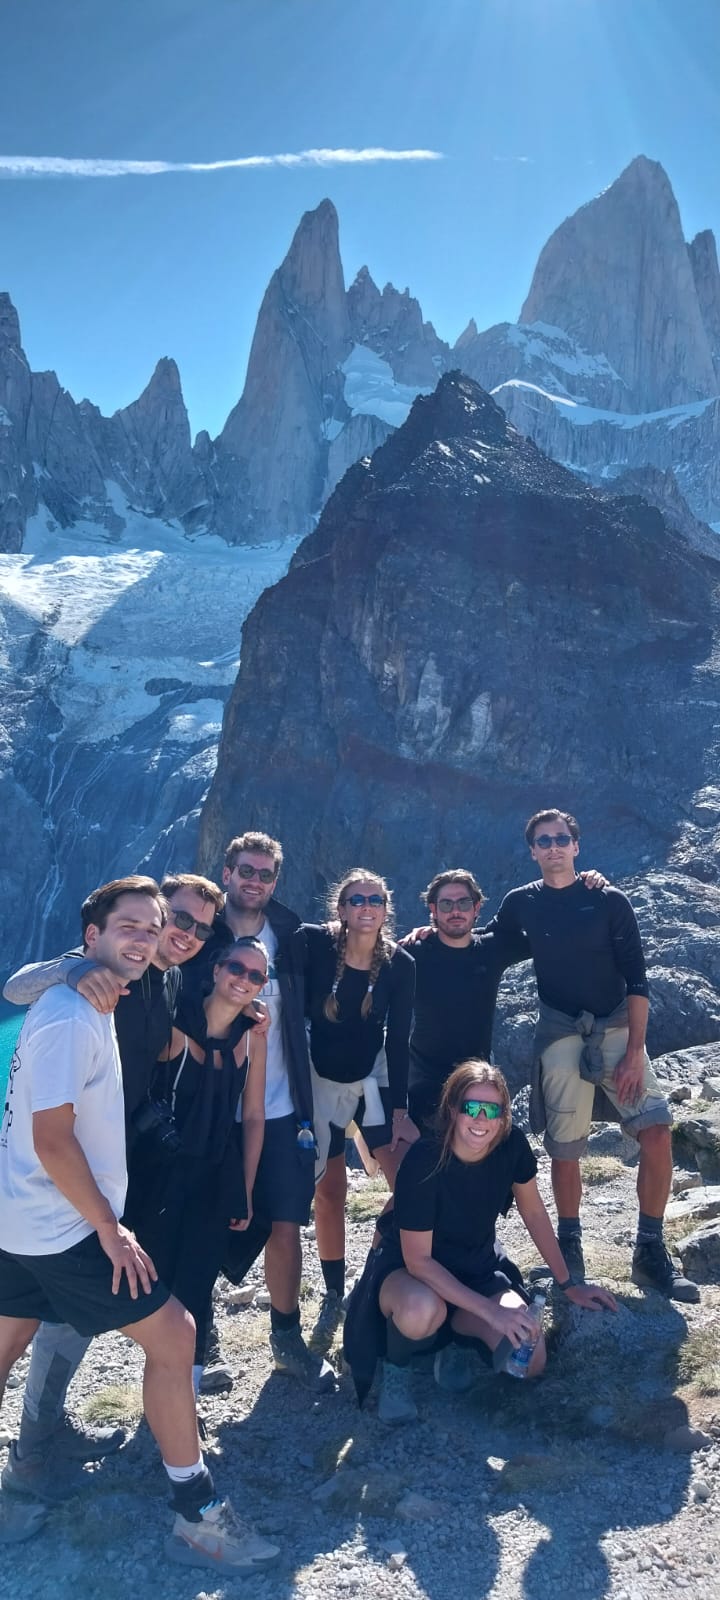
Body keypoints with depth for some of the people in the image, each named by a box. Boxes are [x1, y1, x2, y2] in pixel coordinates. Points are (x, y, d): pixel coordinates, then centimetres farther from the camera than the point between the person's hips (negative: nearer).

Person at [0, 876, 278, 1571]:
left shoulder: (86, 1004, 9)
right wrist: (111, 1231, -18)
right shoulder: (72, 1016, -22)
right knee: (172, 1334, -3)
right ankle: (197, 1519, 9)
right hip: (63, 1230, -10)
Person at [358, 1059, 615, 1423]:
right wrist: (491, 1310, -28)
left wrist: (568, 1285, 7)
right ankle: (395, 1366, -4)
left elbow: (534, 1214, 2)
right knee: (422, 1309, -40)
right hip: (408, 1274, -4)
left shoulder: (512, 1146, -16)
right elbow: (418, 1260, -25)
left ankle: (456, 1331, 12)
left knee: (530, 1362, -20)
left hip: (477, 1273, 4)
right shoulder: (424, 1162, -29)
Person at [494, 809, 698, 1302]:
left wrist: (635, 1050, -11)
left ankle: (651, 1251, 1)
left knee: (657, 1131, -14)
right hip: (561, 1034, 0)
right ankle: (569, 1245, 22)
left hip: (617, 1028, 0)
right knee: (565, 1148, 1)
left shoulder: (610, 901, -1)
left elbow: (636, 980, -3)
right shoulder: (521, 903, 4)